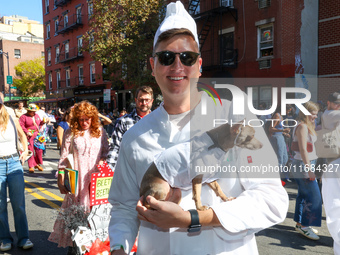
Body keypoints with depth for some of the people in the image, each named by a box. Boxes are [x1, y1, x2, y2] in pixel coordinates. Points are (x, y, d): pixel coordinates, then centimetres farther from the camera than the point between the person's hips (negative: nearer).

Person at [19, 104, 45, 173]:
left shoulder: (37, 116, 15)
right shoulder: (24, 117, -3)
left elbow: (40, 123, 25)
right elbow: (21, 125, -10)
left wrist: (43, 122, 2)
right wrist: (27, 132, -19)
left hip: (37, 135, 5)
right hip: (29, 136, -5)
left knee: (39, 150, 3)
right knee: (30, 150, -5)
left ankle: (37, 164, 20)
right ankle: (31, 166, 2)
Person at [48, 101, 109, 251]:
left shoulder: (100, 131, 4)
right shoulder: (71, 132, -2)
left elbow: (106, 151, 13)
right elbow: (64, 157, -1)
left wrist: (103, 160, -8)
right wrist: (61, 180, -3)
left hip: (95, 177, 2)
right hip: (77, 179, -2)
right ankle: (74, 245, 19)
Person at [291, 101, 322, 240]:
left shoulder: (308, 126, 16)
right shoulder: (302, 126, -16)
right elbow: (303, 149, -22)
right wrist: (309, 169, -24)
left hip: (308, 163, 10)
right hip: (303, 165, -10)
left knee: (304, 195, 14)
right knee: (314, 196, -7)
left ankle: (300, 223, 23)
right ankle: (304, 225, 1)